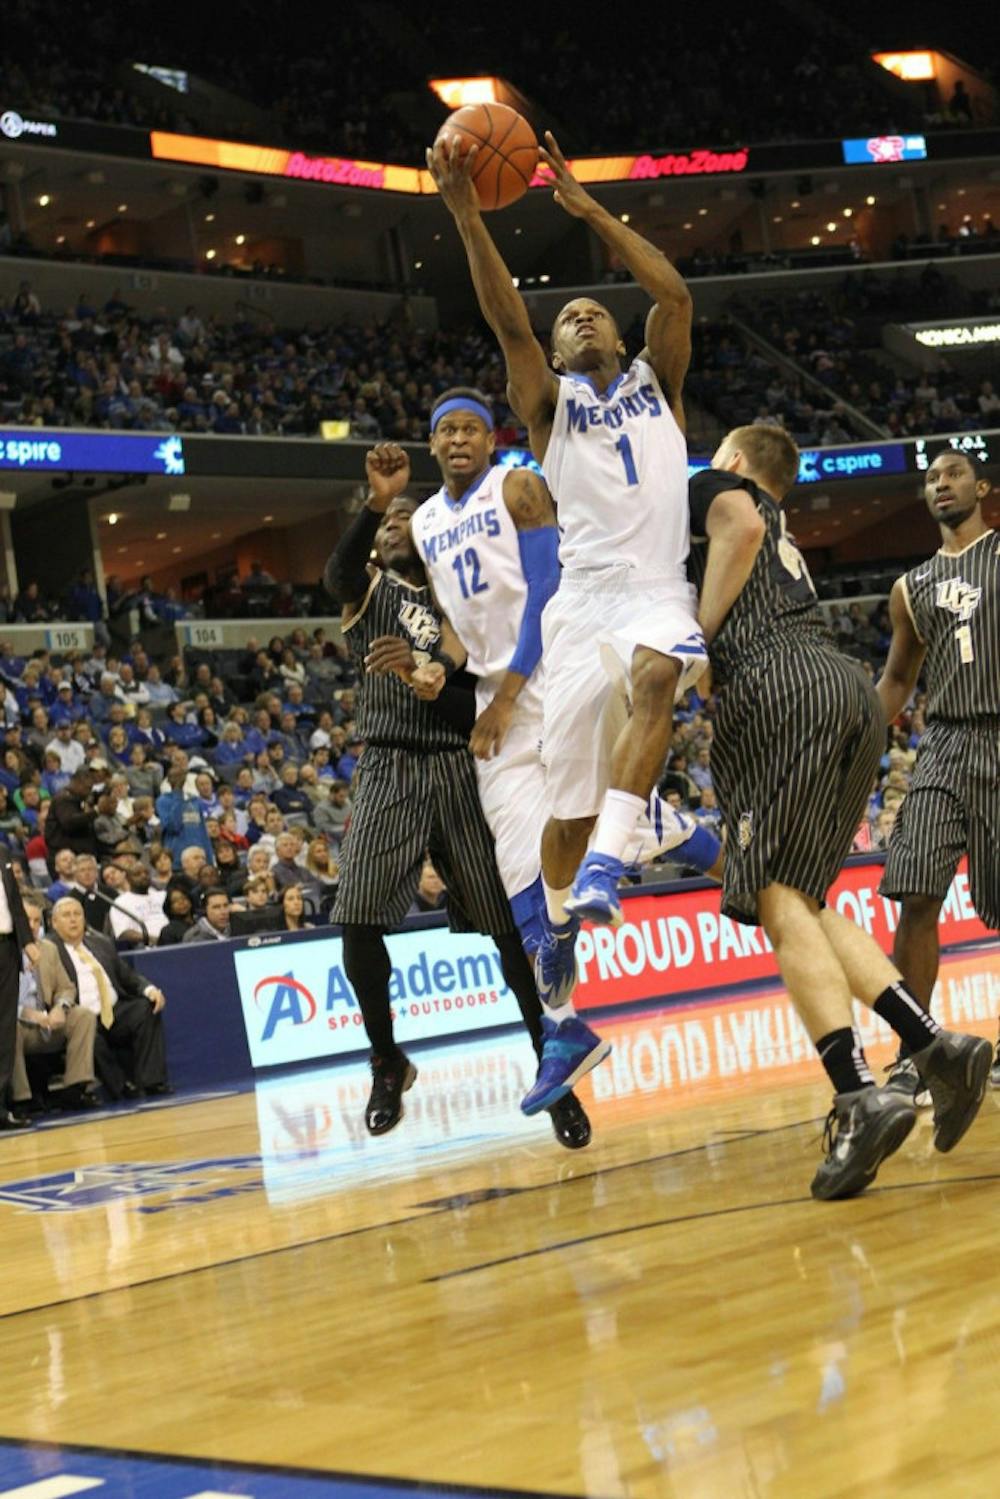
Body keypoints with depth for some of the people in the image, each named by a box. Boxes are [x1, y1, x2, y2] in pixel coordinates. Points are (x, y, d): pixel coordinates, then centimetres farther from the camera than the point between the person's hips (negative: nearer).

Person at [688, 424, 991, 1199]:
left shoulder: (713, 486, 15)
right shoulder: (781, 531, 36)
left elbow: (740, 525, -8)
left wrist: (698, 638, -5)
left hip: (780, 682, -8)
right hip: (854, 684, 8)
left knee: (778, 894, -12)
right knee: (803, 899, 12)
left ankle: (860, 1096, -26)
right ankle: (935, 1044, -3)